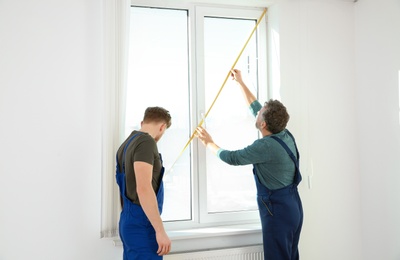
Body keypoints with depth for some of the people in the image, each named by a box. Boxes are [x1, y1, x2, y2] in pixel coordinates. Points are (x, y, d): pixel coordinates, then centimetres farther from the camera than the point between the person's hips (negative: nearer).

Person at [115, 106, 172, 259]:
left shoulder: (127, 143, 14)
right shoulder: (146, 142, -15)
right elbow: (143, 189, -25)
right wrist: (160, 230, -23)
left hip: (129, 220, 10)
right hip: (141, 223, -10)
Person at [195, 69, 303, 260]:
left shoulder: (266, 146, -23)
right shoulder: (285, 135, 1)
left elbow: (232, 158, -11)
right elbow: (254, 106, 14)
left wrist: (209, 143, 4)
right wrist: (240, 82, 22)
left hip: (277, 211, -9)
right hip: (293, 207, 9)